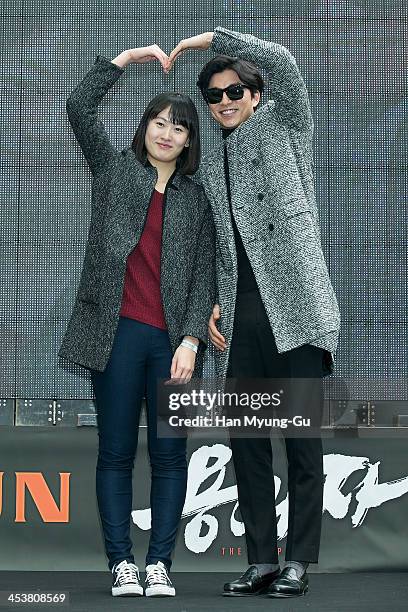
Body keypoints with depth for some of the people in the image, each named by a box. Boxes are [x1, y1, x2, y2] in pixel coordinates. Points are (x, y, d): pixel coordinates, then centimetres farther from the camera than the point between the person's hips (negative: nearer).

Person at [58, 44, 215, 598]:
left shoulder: (196, 199, 13)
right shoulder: (114, 168, 12)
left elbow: (203, 274, 6)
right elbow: (79, 108, 0)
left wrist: (191, 340, -6)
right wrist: (127, 58, -1)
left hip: (174, 339, 1)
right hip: (118, 332, -1)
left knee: (169, 454, 0)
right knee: (116, 452, 0)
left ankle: (159, 565, 5)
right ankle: (122, 565, 3)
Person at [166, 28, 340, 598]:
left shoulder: (284, 126, 8)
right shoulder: (209, 167, 23)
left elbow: (282, 63, -10)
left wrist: (212, 37, -1)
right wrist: (213, 305, 7)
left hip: (295, 307, -6)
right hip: (240, 320, 6)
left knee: (302, 440, -3)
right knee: (246, 442, 4)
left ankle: (298, 562, 0)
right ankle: (262, 561, 9)